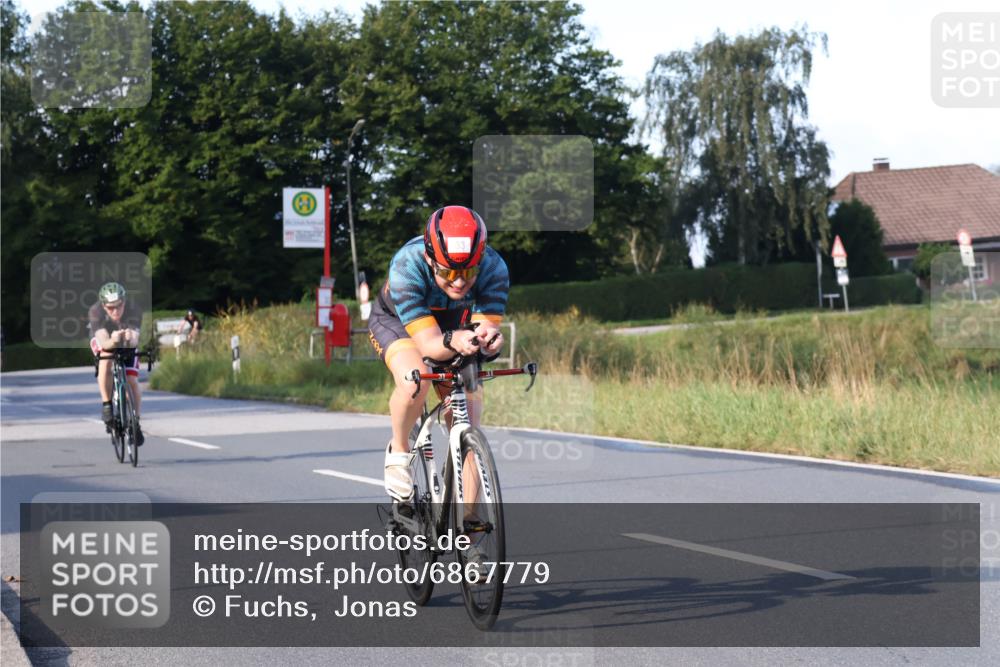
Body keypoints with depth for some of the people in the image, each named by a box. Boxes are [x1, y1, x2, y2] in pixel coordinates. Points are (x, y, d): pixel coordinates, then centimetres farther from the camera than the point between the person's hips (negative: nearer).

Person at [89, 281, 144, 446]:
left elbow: (135, 341, -47)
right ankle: (106, 404, -18)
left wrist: (130, 338, -70)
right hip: (104, 341, -1)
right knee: (105, 362, -34)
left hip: (127, 344, 1)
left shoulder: (133, 311, -37)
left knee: (132, 381, -11)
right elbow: (103, 342, -47)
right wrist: (112, 342, -69)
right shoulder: (95, 312, -37)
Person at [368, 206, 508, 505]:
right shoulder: (406, 267, -39)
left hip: (453, 327, 3)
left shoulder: (493, 268, -32)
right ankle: (399, 450, -6)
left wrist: (488, 339, -57)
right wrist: (453, 342, -63)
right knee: (414, 382, -35)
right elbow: (428, 344, -41)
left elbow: (488, 327, -32)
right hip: (395, 322, -3)